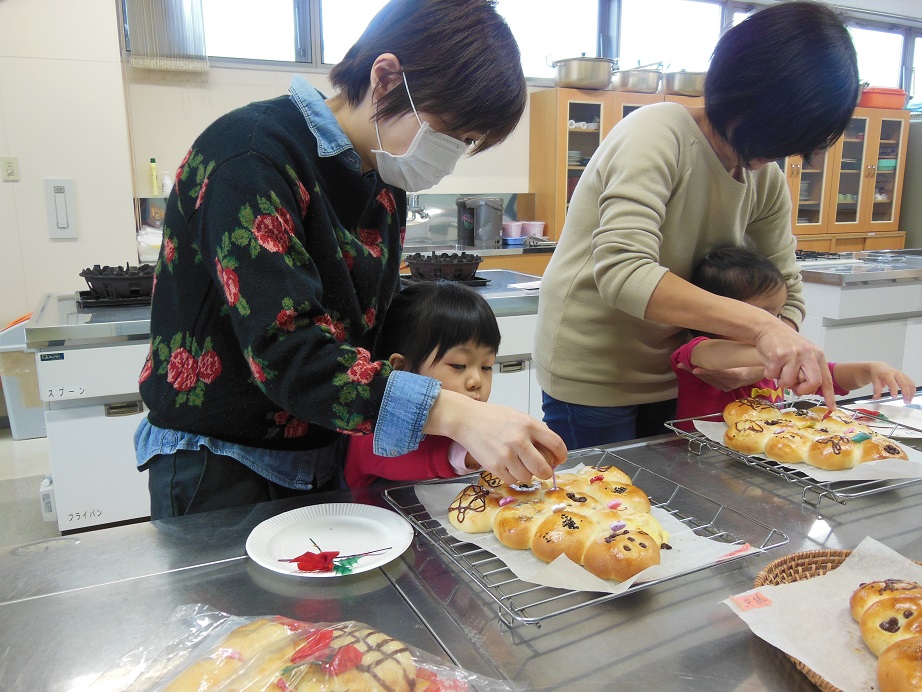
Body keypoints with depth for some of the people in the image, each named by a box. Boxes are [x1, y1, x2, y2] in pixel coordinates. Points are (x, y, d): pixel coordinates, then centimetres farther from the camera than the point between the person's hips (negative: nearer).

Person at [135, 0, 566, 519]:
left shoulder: (385, 179, 3)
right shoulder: (251, 155, -22)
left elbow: (370, 325, 6)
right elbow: (286, 351, -30)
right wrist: (454, 415, -37)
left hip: (328, 454, 7)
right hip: (218, 465, -7)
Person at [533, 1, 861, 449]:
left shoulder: (767, 182, 2)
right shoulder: (659, 132, -20)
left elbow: (786, 293, 3)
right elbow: (622, 272, -33)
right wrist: (758, 325, -38)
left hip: (674, 383, 7)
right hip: (593, 383, -6)